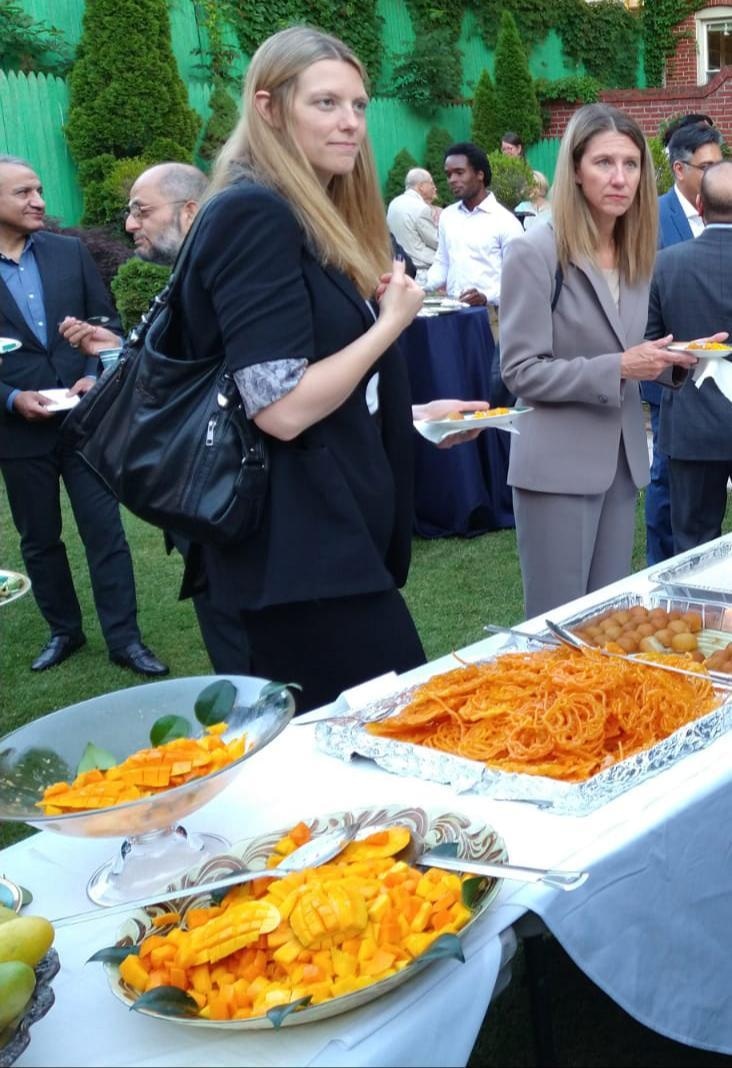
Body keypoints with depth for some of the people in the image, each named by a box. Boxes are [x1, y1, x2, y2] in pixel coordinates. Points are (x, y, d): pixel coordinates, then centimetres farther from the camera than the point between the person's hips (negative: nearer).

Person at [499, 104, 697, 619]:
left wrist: (671, 359, -3)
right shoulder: (534, 252, -13)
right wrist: (619, 368, -22)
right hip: (558, 466, -7)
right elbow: (522, 371, -16)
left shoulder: (635, 253, 9)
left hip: (622, 459, 7)